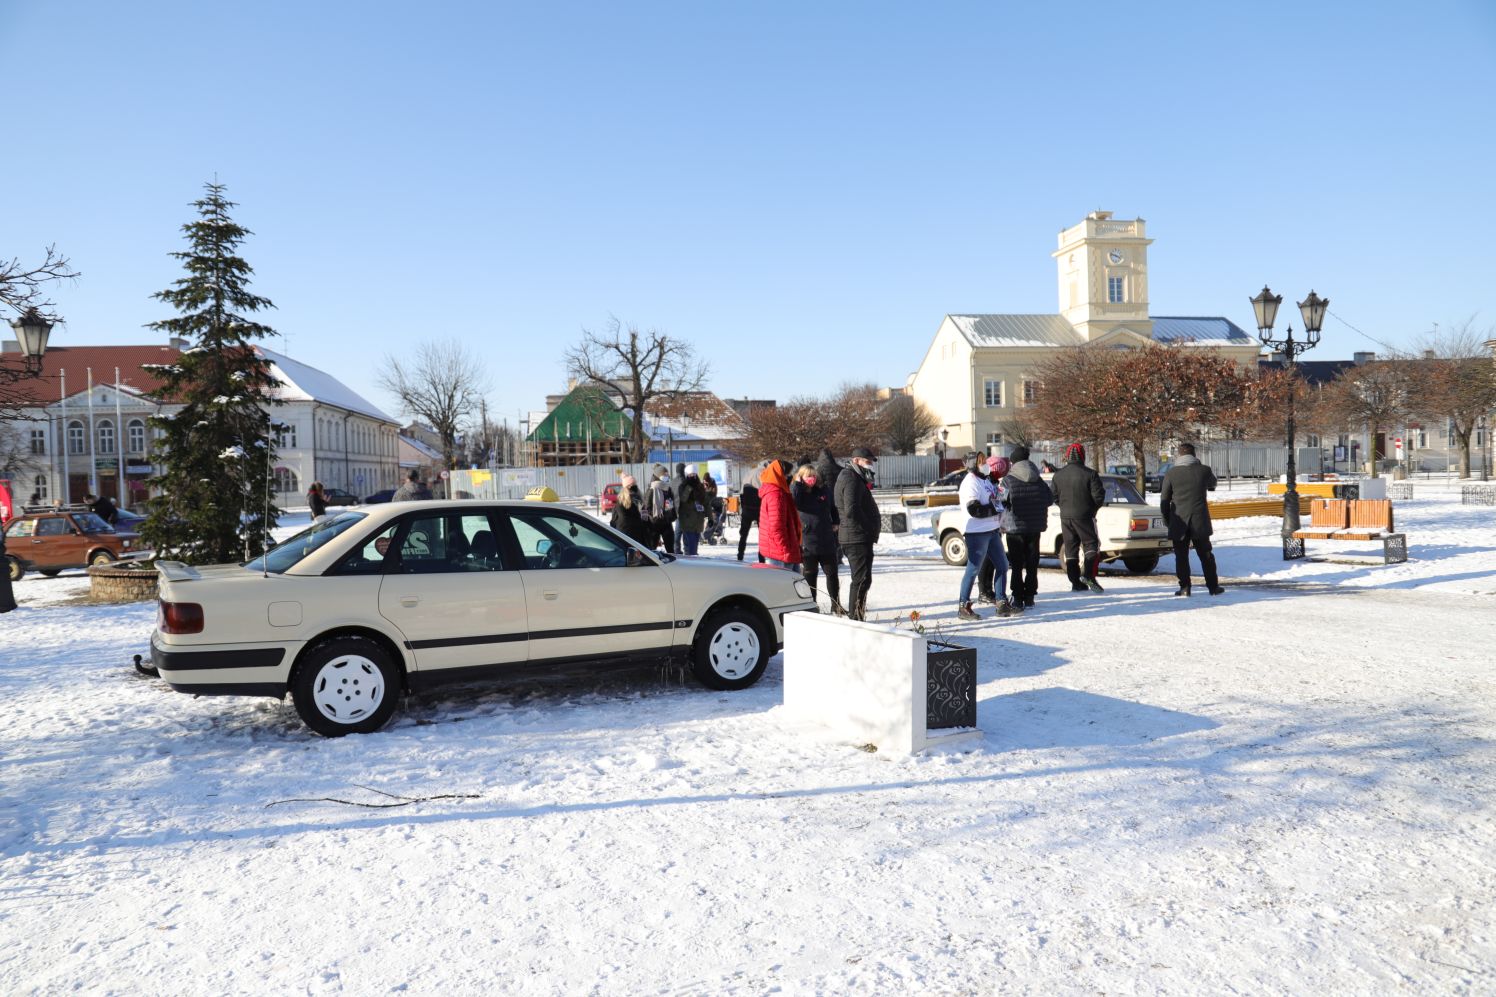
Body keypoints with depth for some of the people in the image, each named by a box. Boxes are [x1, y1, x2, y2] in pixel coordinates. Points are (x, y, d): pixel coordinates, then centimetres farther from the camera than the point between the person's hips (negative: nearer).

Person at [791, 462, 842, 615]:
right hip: (807, 543, -4)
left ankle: (836, 606, 26)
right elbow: (794, 503, -28)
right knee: (809, 576, 7)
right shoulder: (796, 492, -4)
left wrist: (835, 523, 12)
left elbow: (833, 507, 22)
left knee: (832, 574, 13)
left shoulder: (823, 491, 6)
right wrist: (797, 483, -20)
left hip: (827, 542, 4)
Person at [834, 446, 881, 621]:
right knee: (862, 580, -11)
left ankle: (855, 618, 24)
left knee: (860, 579, 17)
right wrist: (869, 527, -17)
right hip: (858, 537, -11)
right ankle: (855, 618, -10)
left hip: (858, 538, 11)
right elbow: (851, 510, -25)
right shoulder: (852, 480, -13)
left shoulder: (855, 479, 21)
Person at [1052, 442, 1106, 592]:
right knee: (1091, 544, 5)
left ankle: (1076, 583, 8)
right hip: (1084, 516, -4)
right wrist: (1092, 508, 9)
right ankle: (1088, 574, -14)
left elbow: (1055, 497, 7)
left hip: (1065, 517, 4)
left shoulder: (1058, 475, 4)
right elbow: (1098, 496, -9)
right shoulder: (1090, 474, -9)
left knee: (1070, 549, 8)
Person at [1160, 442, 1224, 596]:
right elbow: (1212, 484, 19)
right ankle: (1213, 587, 17)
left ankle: (1184, 587, 2)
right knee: (1206, 555, 12)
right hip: (1200, 522, 1)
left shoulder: (1171, 473, -5)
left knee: (1181, 556, 5)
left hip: (1179, 523, -1)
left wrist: (1167, 519, 9)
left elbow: (1164, 499, -1)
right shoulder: (1204, 470, -3)